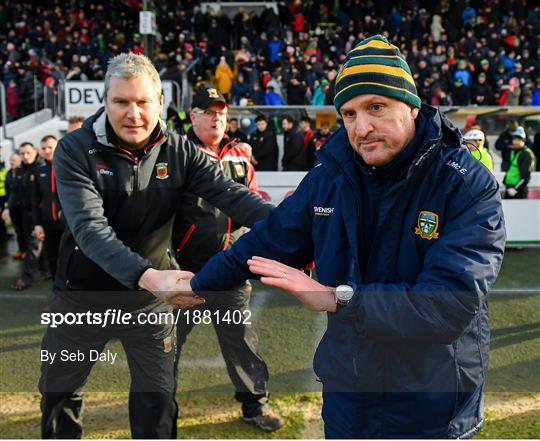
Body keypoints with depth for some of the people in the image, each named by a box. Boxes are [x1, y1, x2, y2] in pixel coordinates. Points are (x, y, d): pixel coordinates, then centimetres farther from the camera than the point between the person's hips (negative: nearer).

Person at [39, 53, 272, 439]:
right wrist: (146, 275, -45)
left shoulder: (178, 151, -9)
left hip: (151, 300, 1)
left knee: (158, 399, 12)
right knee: (58, 393, 19)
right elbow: (89, 228, -29)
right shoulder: (75, 151, -17)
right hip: (82, 297, 0)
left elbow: (229, 193, -20)